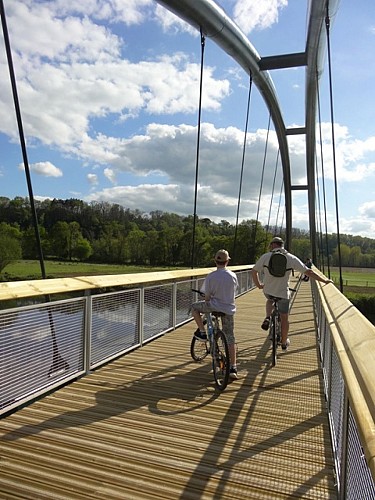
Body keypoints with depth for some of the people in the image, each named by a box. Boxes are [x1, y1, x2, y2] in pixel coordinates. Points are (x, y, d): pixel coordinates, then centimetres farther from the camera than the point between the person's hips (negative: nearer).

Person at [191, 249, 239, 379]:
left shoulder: (210, 276, -10)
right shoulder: (233, 276, -2)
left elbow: (207, 297, -6)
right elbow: (234, 290, 11)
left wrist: (207, 309, 13)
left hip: (214, 306, -3)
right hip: (229, 308, 3)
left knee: (195, 307, 23)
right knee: (230, 338, 11)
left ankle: (202, 332, 20)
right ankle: (233, 368, 12)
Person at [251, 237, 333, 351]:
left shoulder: (266, 256, -9)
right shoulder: (291, 258, -8)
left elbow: (254, 271, -3)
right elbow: (308, 272, -6)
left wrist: (258, 284, 14)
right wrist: (324, 281, 5)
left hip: (267, 291, 1)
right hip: (283, 293, -1)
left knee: (270, 300, 36)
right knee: (284, 318, 17)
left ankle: (267, 318, 11)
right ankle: (284, 343, 31)